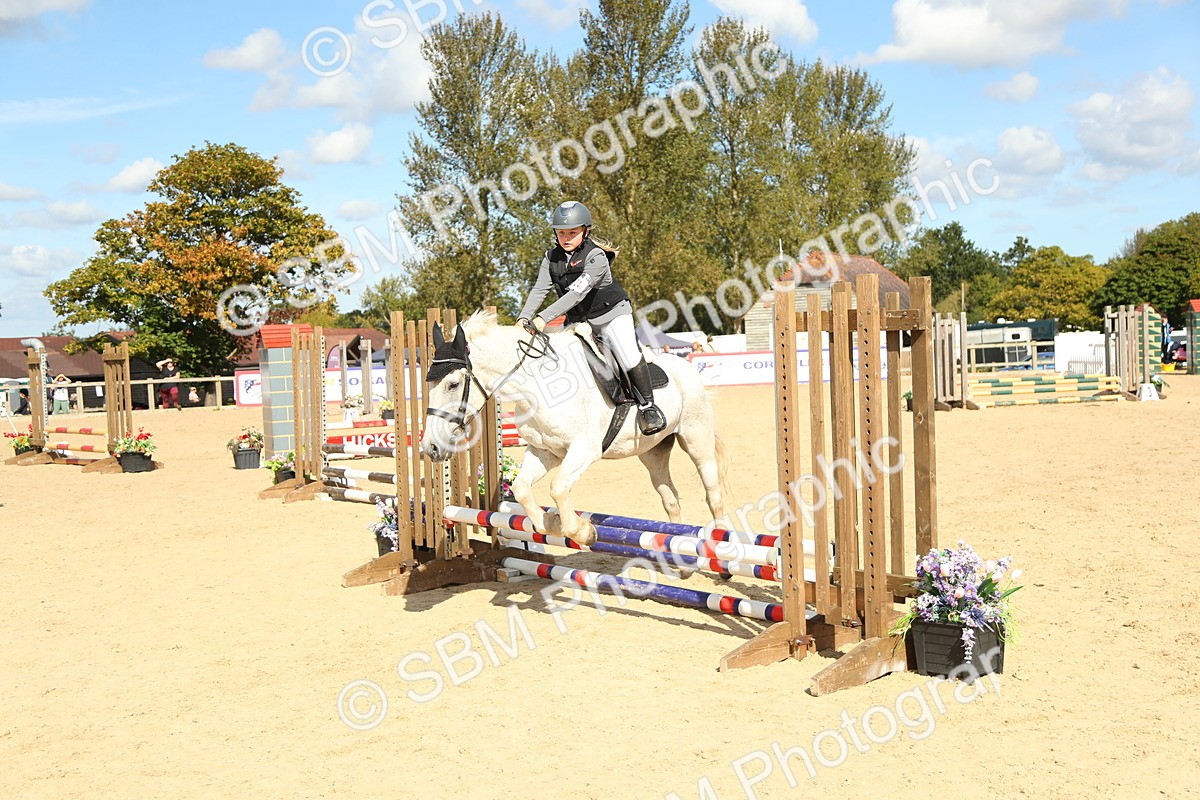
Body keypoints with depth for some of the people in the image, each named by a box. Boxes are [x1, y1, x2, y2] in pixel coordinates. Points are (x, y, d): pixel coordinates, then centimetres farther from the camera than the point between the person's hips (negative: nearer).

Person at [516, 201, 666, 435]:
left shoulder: (596, 257, -24)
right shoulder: (552, 257, -4)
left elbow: (577, 293, -33)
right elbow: (539, 290, -11)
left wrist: (544, 317, -40)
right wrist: (524, 318, -29)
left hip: (611, 313, -6)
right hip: (577, 320, 6)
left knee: (629, 355, -22)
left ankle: (648, 407, -7)